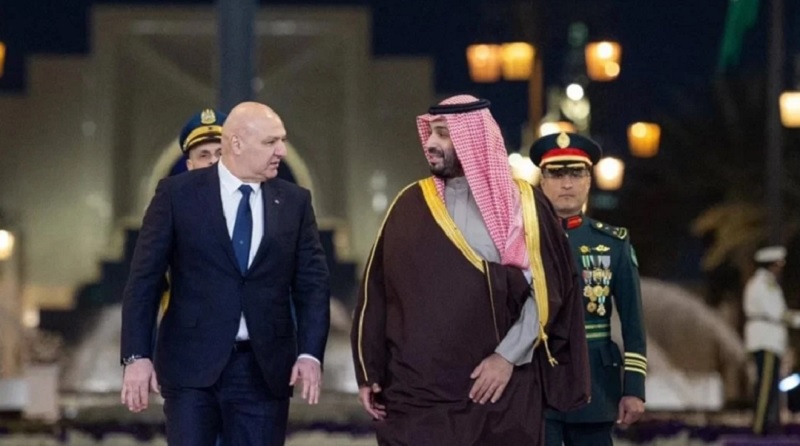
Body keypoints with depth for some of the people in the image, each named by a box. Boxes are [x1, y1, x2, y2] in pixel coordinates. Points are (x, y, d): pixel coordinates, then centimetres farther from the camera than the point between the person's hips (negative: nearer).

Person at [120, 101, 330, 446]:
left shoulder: (295, 202, 8)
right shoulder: (177, 194, 0)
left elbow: (312, 283, 6)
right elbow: (144, 280, -1)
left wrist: (310, 353, -8)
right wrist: (136, 356, -9)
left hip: (264, 369, 2)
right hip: (192, 365, -2)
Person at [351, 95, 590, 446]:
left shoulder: (524, 206, 3)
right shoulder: (411, 206, 6)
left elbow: (546, 290, -1)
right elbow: (377, 292, 7)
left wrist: (508, 356, -10)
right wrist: (368, 372, 3)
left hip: (502, 391, 0)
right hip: (418, 392, 1)